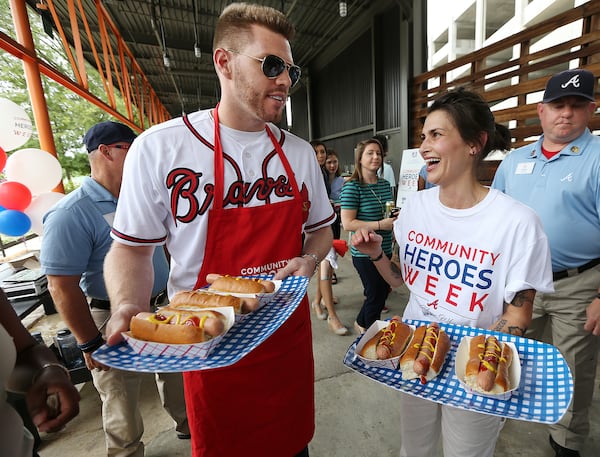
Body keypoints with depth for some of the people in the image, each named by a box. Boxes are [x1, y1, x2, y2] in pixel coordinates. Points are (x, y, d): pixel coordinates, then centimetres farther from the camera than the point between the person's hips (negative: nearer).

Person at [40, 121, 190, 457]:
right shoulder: (71, 214, -20)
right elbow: (62, 288, -20)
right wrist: (91, 344, -15)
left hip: (164, 309, 7)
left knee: (176, 372, 24)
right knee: (123, 399, 14)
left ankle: (188, 423, 48)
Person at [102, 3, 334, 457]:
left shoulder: (300, 152, 0)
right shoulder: (160, 147, -11)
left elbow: (320, 229, 10)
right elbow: (132, 248, -4)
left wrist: (309, 260, -9)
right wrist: (129, 308, -21)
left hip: (290, 333, 4)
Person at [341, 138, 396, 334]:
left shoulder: (385, 185, 8)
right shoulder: (352, 187, -14)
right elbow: (347, 223, -20)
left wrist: (395, 218, 3)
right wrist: (380, 225, -22)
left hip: (385, 250, 8)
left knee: (382, 292, 18)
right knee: (376, 295, 5)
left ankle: (361, 323, 43)